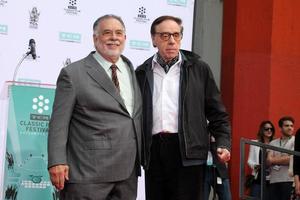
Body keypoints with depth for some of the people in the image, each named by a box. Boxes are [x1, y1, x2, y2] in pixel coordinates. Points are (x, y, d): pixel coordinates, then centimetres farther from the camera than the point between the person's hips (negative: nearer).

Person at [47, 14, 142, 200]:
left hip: (128, 173, 5)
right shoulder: (73, 73, -2)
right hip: (89, 174, -5)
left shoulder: (133, 70, 13)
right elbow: (59, 123, -6)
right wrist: (57, 162, -15)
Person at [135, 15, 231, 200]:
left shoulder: (199, 69, 7)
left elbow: (217, 113, 6)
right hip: (154, 150, 3)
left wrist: (224, 143, -6)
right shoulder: (142, 73, 12)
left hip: (188, 150, -2)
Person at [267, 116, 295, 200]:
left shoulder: (295, 140, 3)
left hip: (289, 181, -4)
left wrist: (274, 160, 1)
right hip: (274, 181, 4)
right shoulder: (273, 143, 15)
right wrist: (285, 159, -7)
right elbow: (268, 161, 4)